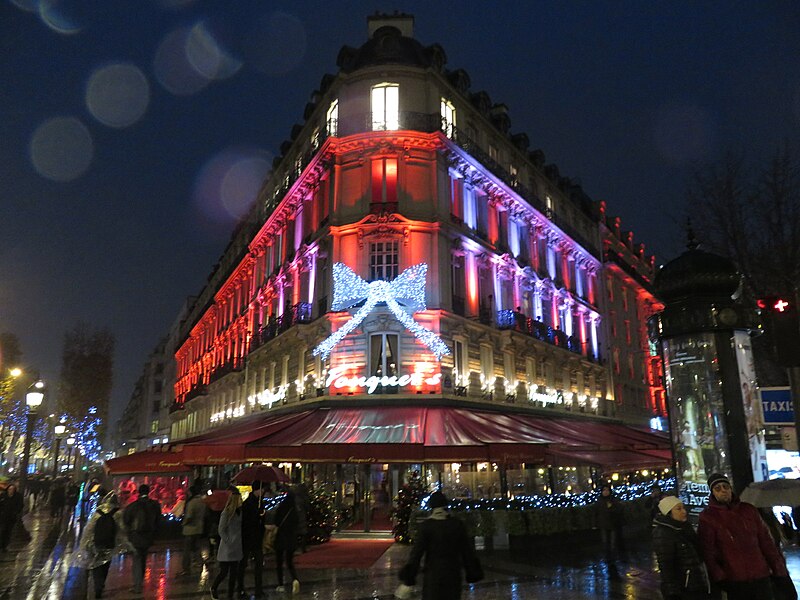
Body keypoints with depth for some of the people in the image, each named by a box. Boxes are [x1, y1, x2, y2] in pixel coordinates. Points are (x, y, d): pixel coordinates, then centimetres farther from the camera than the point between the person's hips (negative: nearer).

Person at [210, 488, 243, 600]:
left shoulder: (240, 512, 5)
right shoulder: (226, 513, -12)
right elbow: (221, 530, -10)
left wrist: (239, 543, 4)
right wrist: (229, 542, -12)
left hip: (237, 548, 5)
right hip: (227, 549, -5)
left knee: (233, 573, 9)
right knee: (224, 572, 2)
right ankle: (213, 588, 29)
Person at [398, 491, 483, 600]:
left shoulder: (425, 526, -10)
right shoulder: (458, 525, -3)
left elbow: (417, 552, -11)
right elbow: (468, 551, 2)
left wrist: (408, 577, -6)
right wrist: (472, 573, 12)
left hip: (433, 574, -2)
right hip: (453, 574, 2)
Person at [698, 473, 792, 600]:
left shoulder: (749, 510, 9)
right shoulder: (707, 517, -3)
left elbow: (765, 541, 12)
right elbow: (707, 551, -7)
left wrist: (779, 569, 7)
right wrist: (718, 577, -15)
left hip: (761, 576, 4)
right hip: (734, 581, -3)